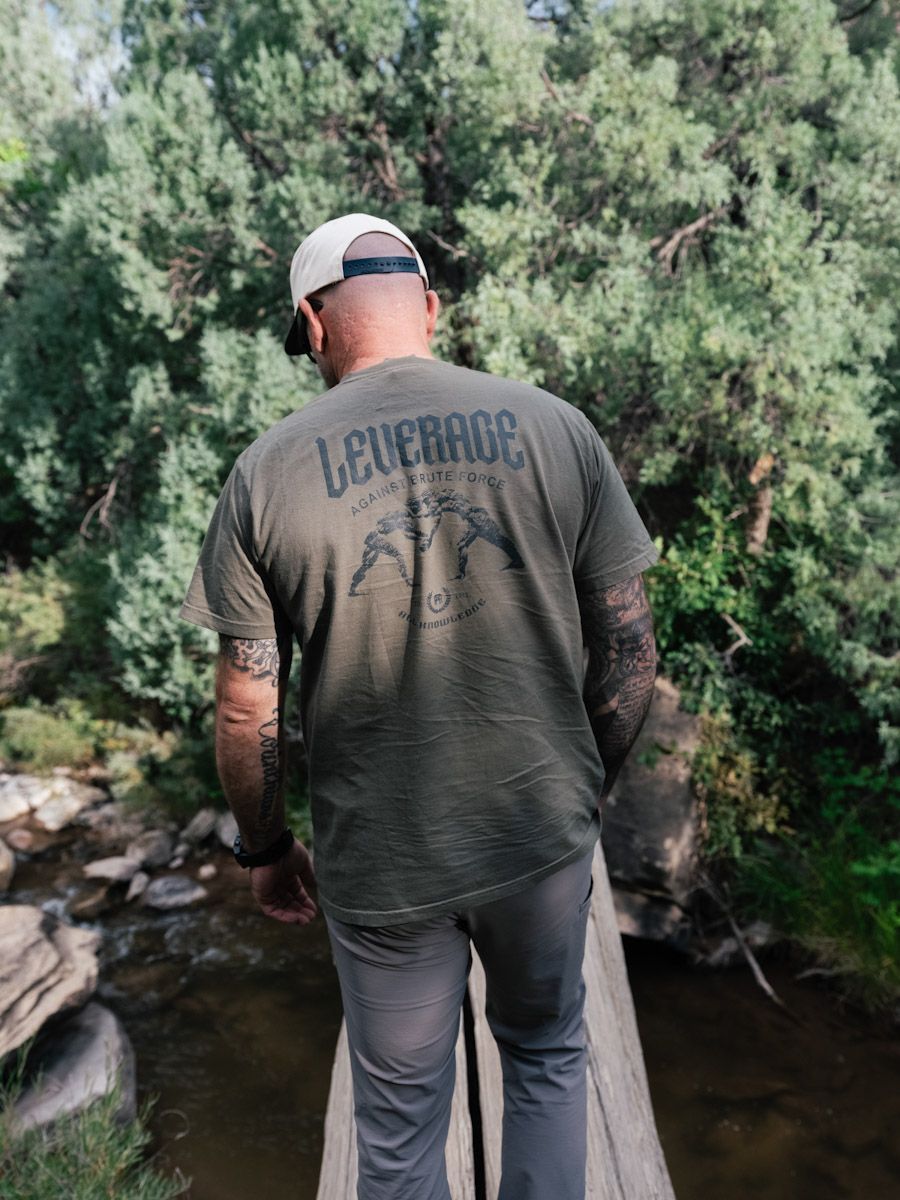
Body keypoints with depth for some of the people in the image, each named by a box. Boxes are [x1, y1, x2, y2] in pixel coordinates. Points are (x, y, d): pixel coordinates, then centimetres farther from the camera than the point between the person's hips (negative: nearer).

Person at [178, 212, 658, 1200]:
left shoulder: (268, 469, -11)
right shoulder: (555, 427, -7)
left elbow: (247, 708, -7)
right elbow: (629, 649, -4)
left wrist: (263, 847, 10)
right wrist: (590, 784, 12)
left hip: (378, 865, -1)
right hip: (544, 832, 2)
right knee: (546, 1054, 29)